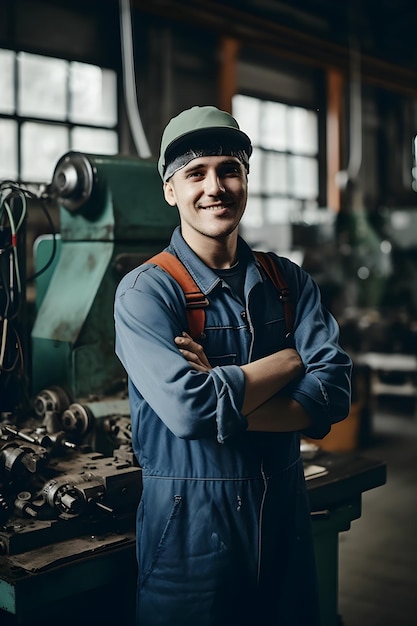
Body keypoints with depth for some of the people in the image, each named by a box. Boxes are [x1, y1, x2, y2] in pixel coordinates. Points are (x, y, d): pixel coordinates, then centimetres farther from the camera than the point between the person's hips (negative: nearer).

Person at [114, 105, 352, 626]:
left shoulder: (289, 281, 2)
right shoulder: (145, 292, -12)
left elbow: (333, 393, -9)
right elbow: (187, 408, -26)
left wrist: (222, 401, -21)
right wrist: (291, 360, -13)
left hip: (285, 514, 5)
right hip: (190, 524, -4)